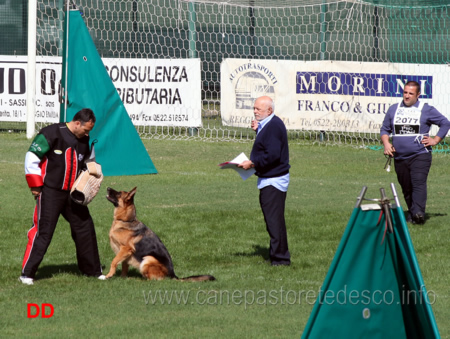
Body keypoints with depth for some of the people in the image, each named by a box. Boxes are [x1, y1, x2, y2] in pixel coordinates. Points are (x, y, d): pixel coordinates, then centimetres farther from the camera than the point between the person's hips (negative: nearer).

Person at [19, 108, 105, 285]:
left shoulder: (84, 139, 7)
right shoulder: (51, 134, -14)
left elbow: (86, 162, 24)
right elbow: (31, 158, -13)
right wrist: (35, 186, -12)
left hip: (73, 192, 7)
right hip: (50, 192, -7)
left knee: (85, 227, 8)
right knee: (43, 232, -8)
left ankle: (92, 270, 21)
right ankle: (27, 273, -1)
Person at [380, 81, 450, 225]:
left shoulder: (426, 110, 3)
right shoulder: (393, 109, 12)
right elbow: (384, 129, 18)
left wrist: (435, 140, 1)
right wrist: (386, 143, -1)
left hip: (420, 155, -4)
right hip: (400, 157, 4)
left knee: (418, 183, -20)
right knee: (406, 187, 8)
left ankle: (419, 212, -30)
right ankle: (411, 213, 20)